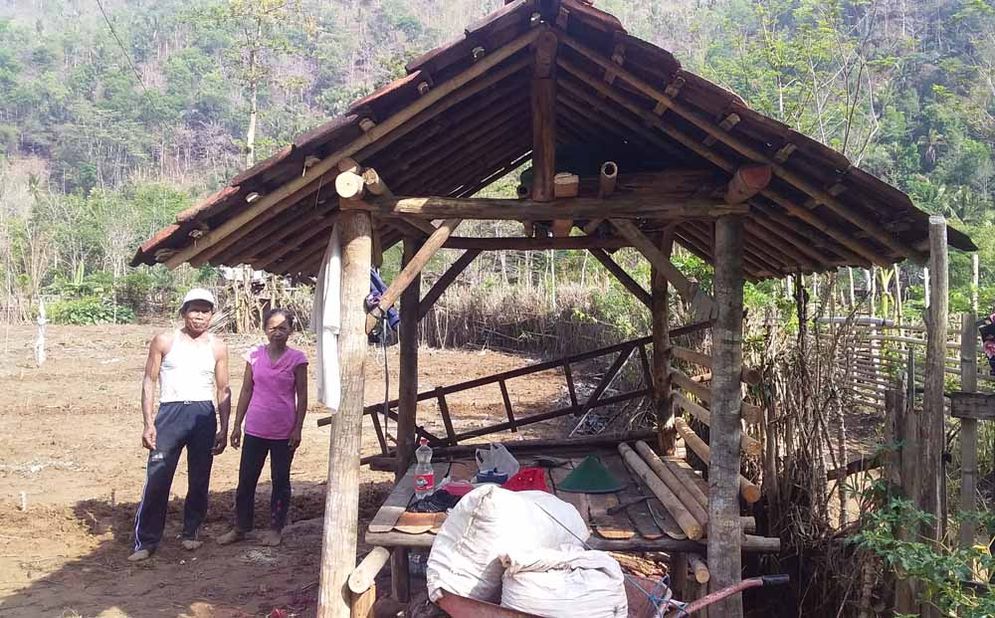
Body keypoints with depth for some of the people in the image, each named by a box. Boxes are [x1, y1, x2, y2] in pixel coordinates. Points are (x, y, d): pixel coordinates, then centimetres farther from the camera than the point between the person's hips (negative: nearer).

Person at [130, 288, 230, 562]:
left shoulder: (218, 347, 8)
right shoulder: (164, 341, 3)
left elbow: (223, 390, 11)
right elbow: (149, 382, 3)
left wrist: (223, 429, 6)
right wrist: (149, 423, -6)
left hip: (204, 415, 2)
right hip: (171, 413, -2)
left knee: (200, 480, 8)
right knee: (157, 479, -5)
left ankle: (190, 532, 25)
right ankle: (146, 541, 5)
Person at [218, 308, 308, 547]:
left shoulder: (297, 359, -5)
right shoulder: (255, 355, 2)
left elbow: (302, 395, -3)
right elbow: (246, 391, 7)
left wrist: (297, 428, -7)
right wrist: (237, 425, 6)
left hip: (284, 431, -2)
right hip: (255, 429, 3)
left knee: (280, 480, 9)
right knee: (246, 479, 8)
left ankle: (275, 529, 21)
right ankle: (240, 527, 22)